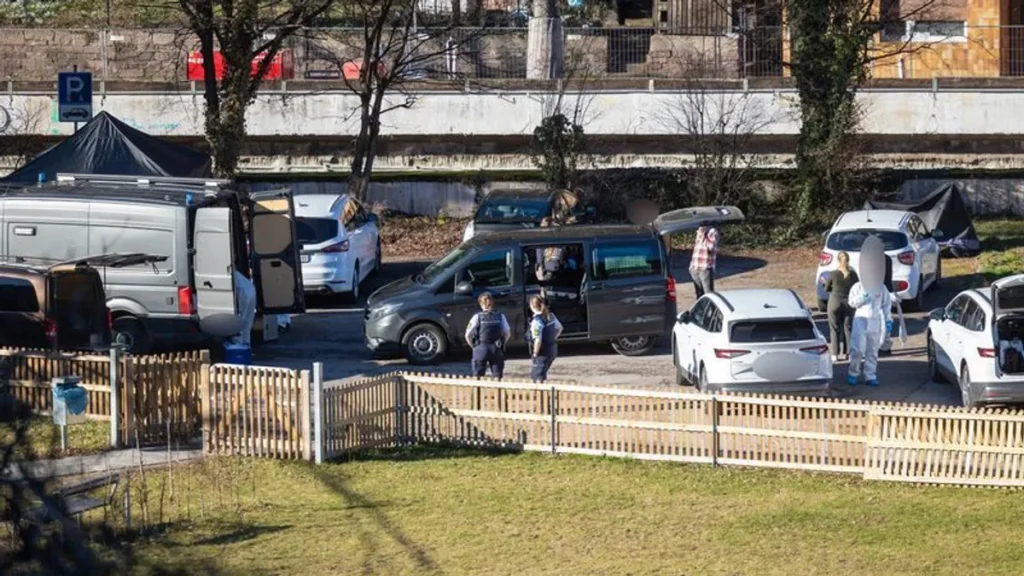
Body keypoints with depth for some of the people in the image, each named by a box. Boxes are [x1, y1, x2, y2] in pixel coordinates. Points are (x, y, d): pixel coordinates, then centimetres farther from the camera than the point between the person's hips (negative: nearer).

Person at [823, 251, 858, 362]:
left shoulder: (833, 274, -11)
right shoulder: (853, 274, -8)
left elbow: (826, 289, 0)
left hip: (835, 302, -1)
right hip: (849, 302, 1)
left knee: (835, 329, 7)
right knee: (848, 328, 12)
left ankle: (835, 354, 5)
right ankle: (849, 352, 12)